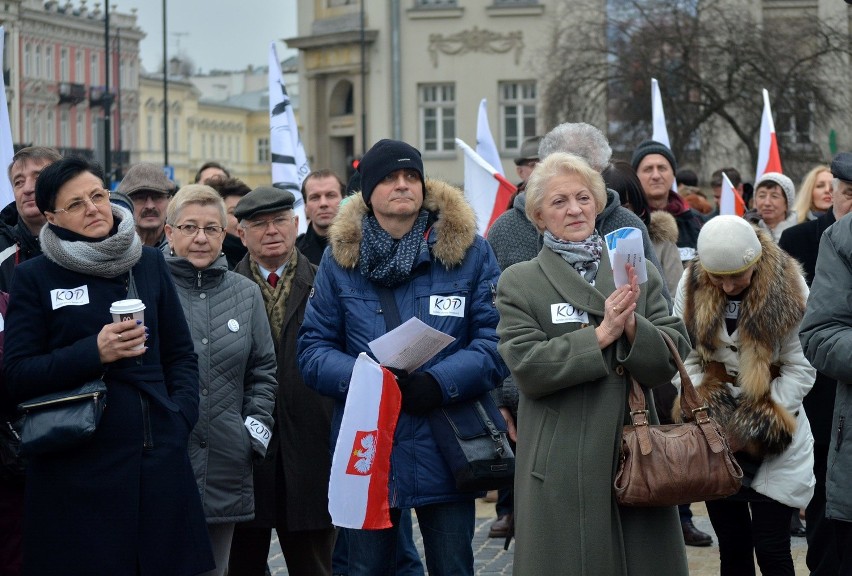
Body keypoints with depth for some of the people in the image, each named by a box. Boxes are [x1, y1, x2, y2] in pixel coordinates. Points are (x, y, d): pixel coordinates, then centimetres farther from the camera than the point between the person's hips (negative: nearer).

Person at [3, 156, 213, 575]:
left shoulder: (149, 263, 10)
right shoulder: (34, 277, 1)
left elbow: (181, 354, 16)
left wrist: (181, 416, 0)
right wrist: (94, 353, -15)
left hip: (160, 461, 3)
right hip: (78, 470, -3)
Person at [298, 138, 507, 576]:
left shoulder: (468, 250, 1)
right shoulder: (340, 257, 5)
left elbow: (496, 339, -4)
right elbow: (313, 348, 2)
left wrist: (442, 382, -21)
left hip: (446, 452, -1)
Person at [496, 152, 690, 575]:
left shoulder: (639, 275, 9)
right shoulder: (519, 282, 1)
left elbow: (670, 361, 2)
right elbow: (527, 367, -10)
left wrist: (633, 326, -16)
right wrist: (601, 334, -16)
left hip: (636, 457, 3)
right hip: (560, 471, -3)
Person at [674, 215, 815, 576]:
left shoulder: (788, 287, -12)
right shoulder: (690, 287, -5)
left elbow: (801, 368, -10)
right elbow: (684, 356, -1)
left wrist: (756, 424, -14)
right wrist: (706, 413, -14)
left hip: (772, 441, -2)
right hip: (713, 435, 2)